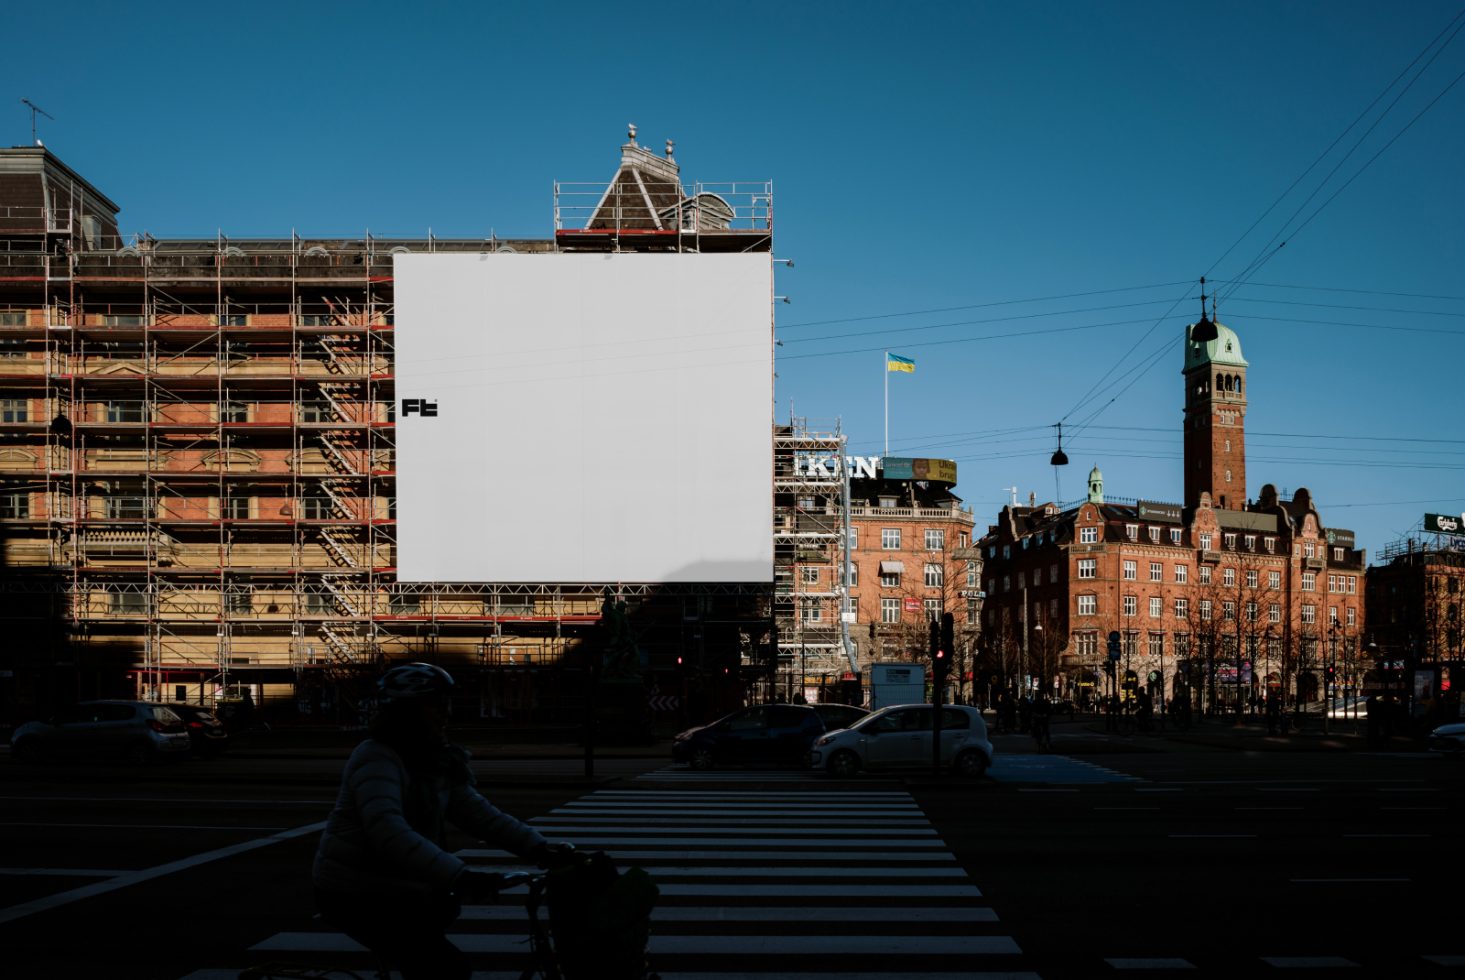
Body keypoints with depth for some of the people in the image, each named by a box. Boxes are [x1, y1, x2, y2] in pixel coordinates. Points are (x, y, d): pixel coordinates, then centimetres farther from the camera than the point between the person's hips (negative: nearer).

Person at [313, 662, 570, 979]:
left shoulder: (434, 763, 5)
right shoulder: (377, 759, -22)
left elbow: (478, 812, -2)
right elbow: (389, 832, -36)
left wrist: (537, 847, -15)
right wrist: (459, 876, -46)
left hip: (394, 889, 9)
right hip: (355, 894, -9)